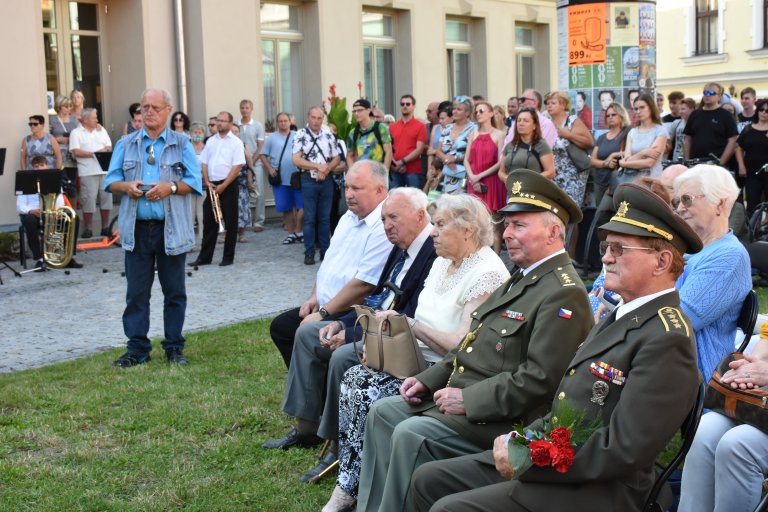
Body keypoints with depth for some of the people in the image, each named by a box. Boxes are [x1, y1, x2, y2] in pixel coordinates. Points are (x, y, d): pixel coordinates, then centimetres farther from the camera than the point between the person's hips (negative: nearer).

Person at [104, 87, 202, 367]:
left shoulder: (182, 144, 3)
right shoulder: (126, 144, 10)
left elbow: (196, 183, -1)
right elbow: (110, 180, 9)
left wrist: (171, 187, -18)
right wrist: (126, 186, -12)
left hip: (171, 229, -1)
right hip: (136, 228, 2)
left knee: (174, 291, 6)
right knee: (136, 292, 4)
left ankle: (174, 347, 16)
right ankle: (137, 348, 12)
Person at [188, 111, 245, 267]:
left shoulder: (236, 142, -4)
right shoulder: (210, 141, 12)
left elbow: (237, 167, -11)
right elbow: (204, 163, 13)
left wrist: (223, 186, -15)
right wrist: (207, 182, -3)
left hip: (228, 185, -5)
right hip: (212, 185, 5)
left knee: (230, 223, 1)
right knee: (209, 222, 7)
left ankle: (228, 257, 9)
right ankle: (205, 257, 12)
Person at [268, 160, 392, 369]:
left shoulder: (383, 227, -20)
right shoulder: (349, 217, 11)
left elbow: (364, 284, -25)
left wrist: (322, 313, -18)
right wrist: (314, 297, 6)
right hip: (325, 306, 10)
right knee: (280, 326, 10)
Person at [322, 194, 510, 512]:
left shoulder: (488, 273, -17)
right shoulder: (443, 263, 12)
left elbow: (462, 345, -22)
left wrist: (410, 323, -17)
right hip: (418, 359, 9)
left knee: (369, 395, -21)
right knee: (353, 379, -13)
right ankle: (349, 484, -8)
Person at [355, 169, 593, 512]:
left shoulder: (564, 293, -18)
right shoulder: (523, 278, 15)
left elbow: (539, 380, -25)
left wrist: (467, 399, -21)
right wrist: (427, 380, 8)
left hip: (501, 418, -10)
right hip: (460, 395, 10)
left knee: (411, 434, -24)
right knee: (382, 413, 6)